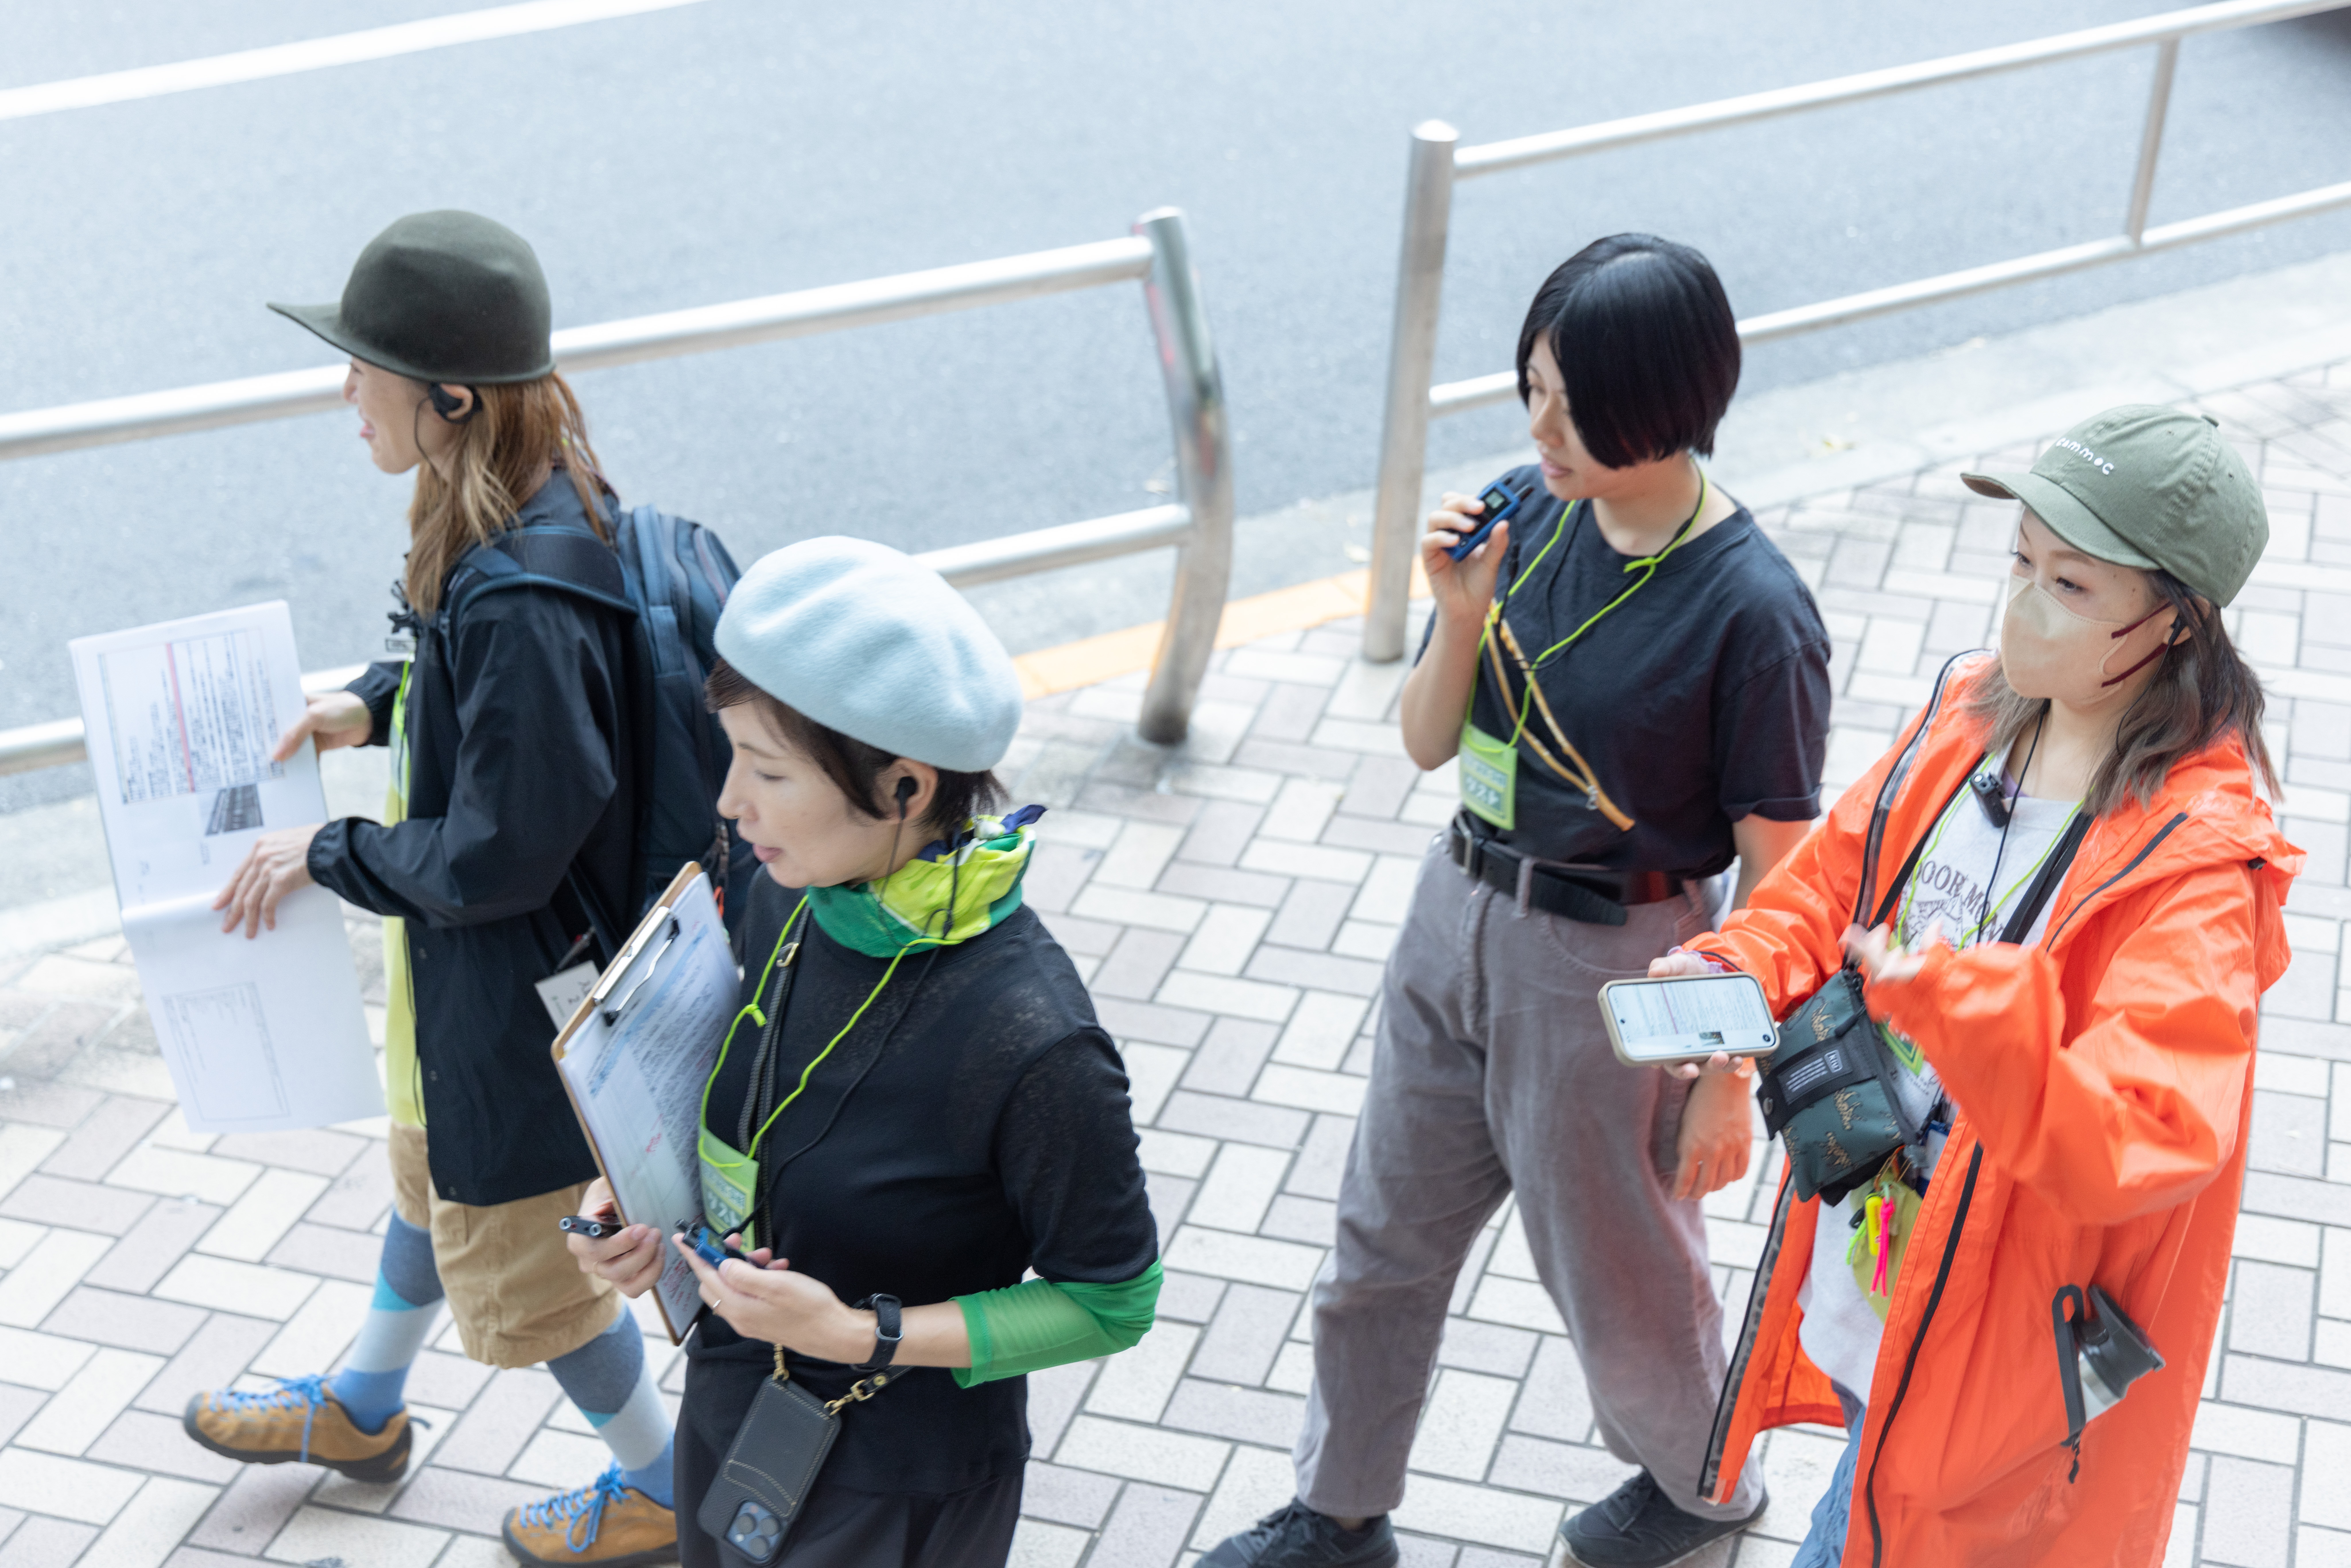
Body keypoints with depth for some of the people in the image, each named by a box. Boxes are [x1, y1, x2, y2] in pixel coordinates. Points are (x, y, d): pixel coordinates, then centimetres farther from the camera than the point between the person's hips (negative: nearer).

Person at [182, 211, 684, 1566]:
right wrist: (379, 703, -1)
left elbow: (494, 859, -30)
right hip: (462, 960, 10)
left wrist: (329, 854, -16)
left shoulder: (530, 605, -37)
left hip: (516, 984, -10)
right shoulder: (517, 514, -8)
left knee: (514, 1247, 14)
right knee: (435, 1173, 31)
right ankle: (362, 1409, 57)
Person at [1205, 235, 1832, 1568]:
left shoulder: (1753, 614, -23)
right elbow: (1430, 745, 2)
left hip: (1612, 964, -6)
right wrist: (1462, 618, -16)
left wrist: (1728, 1081, -11)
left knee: (1619, 1270, 17)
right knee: (1385, 1238, 19)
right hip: (1461, 910, 6)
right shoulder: (1530, 514, -6)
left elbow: (1773, 878, -16)